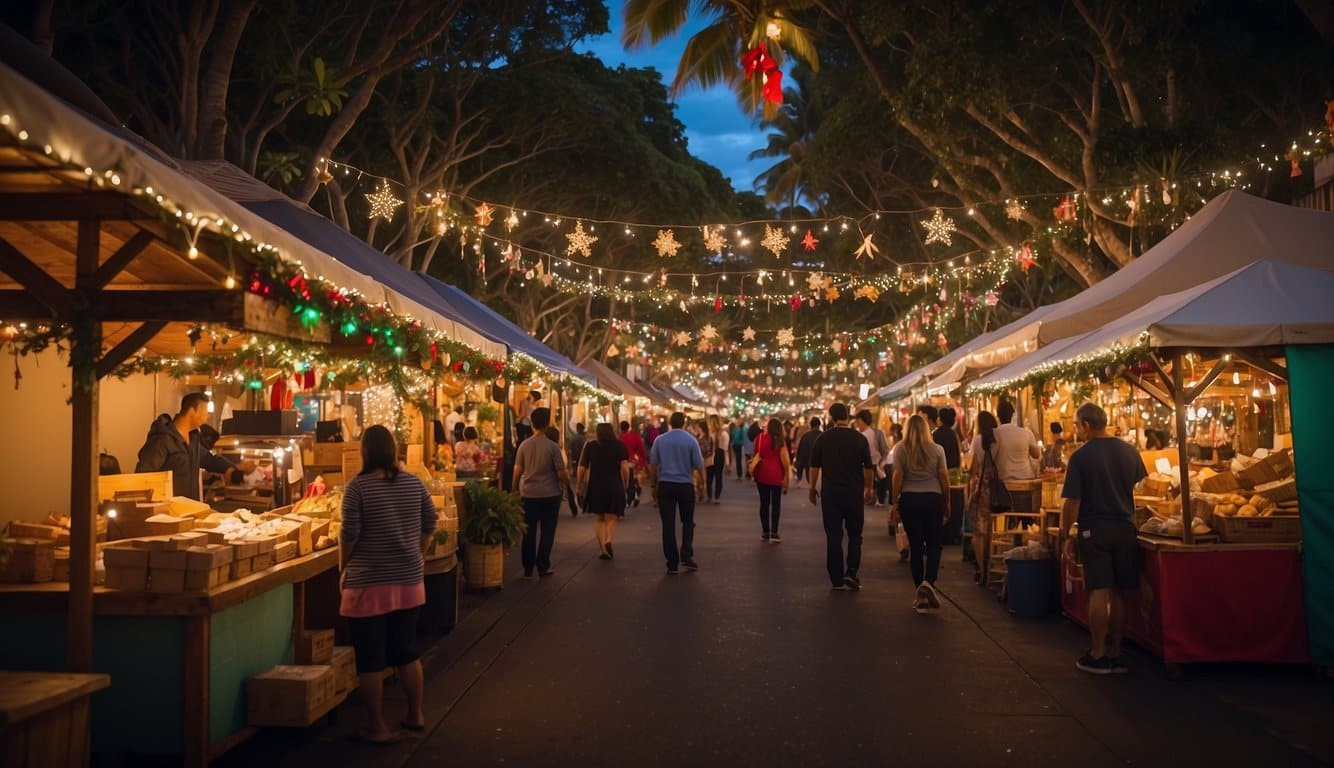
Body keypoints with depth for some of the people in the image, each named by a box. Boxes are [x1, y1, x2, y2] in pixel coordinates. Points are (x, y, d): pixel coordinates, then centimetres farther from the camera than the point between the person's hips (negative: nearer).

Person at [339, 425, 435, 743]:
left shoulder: (358, 486, -12)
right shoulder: (413, 482, 0)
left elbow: (349, 533, -13)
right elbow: (430, 524, 6)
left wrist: (343, 568, 2)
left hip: (368, 584, -4)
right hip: (409, 582, 5)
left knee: (371, 658, 7)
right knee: (407, 650, 18)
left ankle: (378, 727, 14)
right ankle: (415, 715, 28)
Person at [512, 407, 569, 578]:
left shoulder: (524, 445, -3)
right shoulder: (553, 447, -9)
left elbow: (517, 471, -2)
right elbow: (562, 474, -8)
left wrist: (515, 489, 13)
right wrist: (567, 480, 14)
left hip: (528, 494, 2)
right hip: (550, 495, -2)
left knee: (529, 532, 10)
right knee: (547, 532, 10)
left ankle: (528, 569, 14)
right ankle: (543, 566, 12)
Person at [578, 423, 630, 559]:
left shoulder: (590, 446, 4)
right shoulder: (620, 446, 2)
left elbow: (582, 468, 0)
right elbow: (625, 467, -8)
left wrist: (580, 486, 9)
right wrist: (626, 485, 3)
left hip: (595, 487, 1)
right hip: (615, 486, -1)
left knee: (599, 519, 13)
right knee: (611, 519, 4)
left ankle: (602, 548, 8)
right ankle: (609, 540, -21)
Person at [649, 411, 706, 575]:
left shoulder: (659, 440, 0)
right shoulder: (691, 440, -6)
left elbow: (653, 464, 4)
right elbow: (699, 465, -4)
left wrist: (655, 480, 20)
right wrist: (701, 483, 11)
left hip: (665, 485, 1)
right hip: (685, 485, -1)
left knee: (668, 524, 4)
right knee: (687, 522, 14)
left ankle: (672, 564, 5)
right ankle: (686, 556, 1)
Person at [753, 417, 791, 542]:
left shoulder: (759, 438, 3)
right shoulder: (780, 442, -3)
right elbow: (785, 461, -6)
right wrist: (787, 477, 1)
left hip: (761, 474, 3)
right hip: (776, 475, -2)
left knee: (764, 503, 11)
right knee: (776, 504, 4)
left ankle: (765, 532, 16)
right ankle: (774, 533, -1)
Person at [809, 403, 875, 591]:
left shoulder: (823, 438, -3)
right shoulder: (860, 439, -3)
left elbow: (815, 466, -1)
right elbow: (868, 468, 1)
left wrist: (813, 488, 11)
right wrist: (869, 489, 14)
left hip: (830, 493, 0)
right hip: (855, 493, 0)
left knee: (833, 536, 5)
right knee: (855, 534, 13)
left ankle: (837, 579, 7)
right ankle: (851, 572, -1)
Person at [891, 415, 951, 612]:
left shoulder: (900, 449, 0)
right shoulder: (937, 450, 0)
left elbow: (897, 477, -4)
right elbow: (944, 478, 1)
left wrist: (894, 504, 0)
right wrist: (947, 503, 11)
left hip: (909, 500, 0)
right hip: (933, 499, 0)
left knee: (915, 546, 6)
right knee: (934, 544, 11)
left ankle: (921, 596, 9)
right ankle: (928, 582, -13)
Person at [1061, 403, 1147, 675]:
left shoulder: (1081, 456, -12)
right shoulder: (1130, 451, 3)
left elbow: (1072, 501, -12)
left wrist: (1066, 535, -2)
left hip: (1094, 530, -4)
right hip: (1125, 529, 4)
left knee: (1098, 592, -1)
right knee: (1119, 594, 10)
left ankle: (1098, 655, 3)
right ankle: (1116, 654, 17)